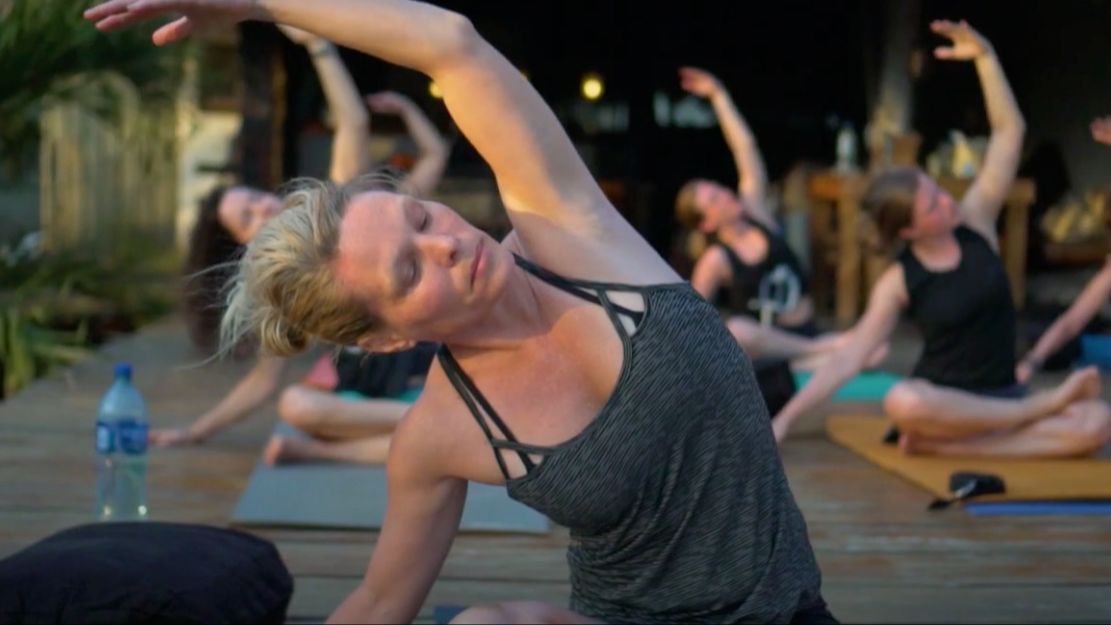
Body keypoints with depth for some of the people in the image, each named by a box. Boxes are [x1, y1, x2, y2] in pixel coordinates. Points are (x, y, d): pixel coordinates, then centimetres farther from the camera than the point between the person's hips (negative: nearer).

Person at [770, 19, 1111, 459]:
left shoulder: (975, 221, 0)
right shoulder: (898, 283, -7)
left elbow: (1009, 132, -3)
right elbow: (848, 359, -8)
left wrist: (984, 56, -13)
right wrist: (786, 417, -15)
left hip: (1002, 397, 3)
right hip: (940, 401, -3)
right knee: (902, 403, -41)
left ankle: (944, 445, -21)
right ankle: (1044, 406, -21)